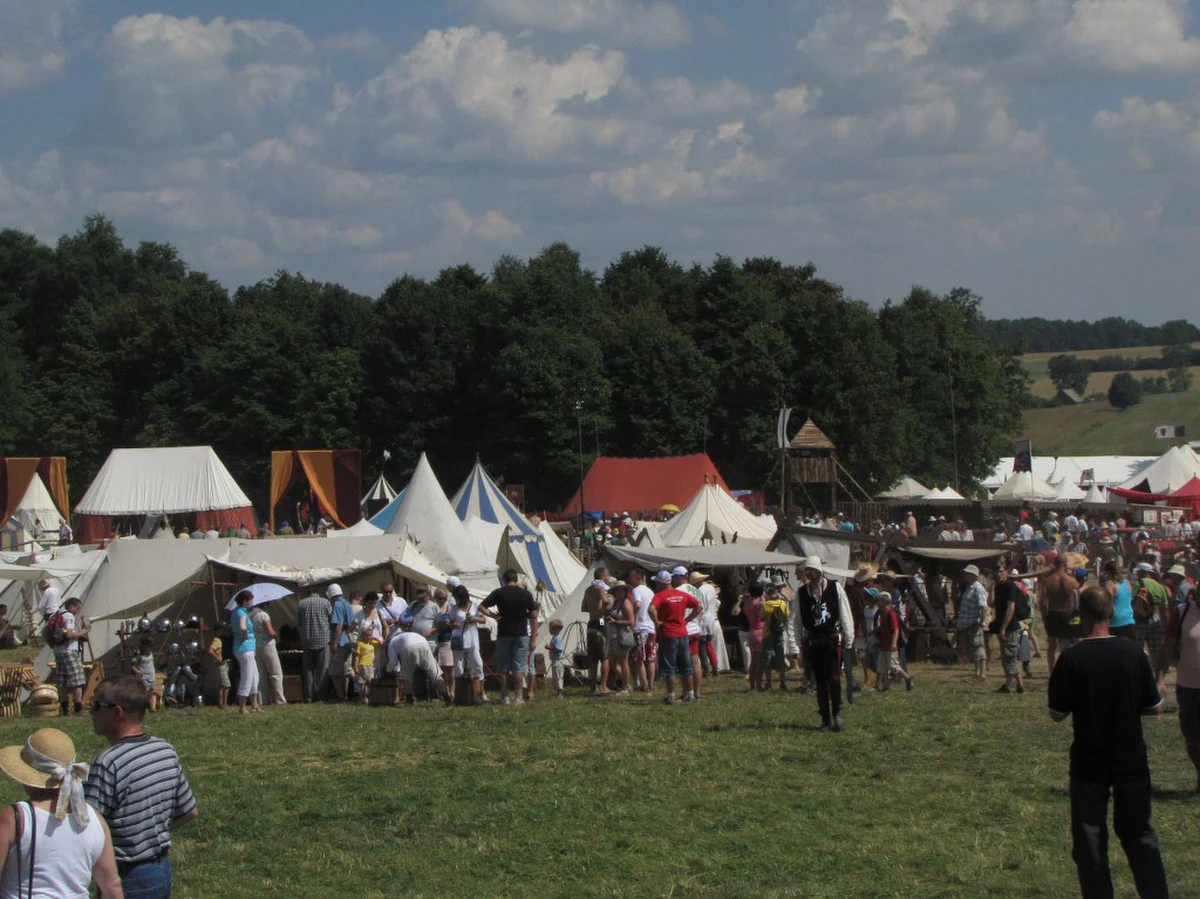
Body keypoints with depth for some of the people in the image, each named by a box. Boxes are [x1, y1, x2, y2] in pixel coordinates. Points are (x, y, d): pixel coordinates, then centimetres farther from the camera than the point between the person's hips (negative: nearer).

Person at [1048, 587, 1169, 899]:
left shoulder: (1072, 658, -15)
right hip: (1131, 759, 2)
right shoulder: (1134, 654, -9)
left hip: (1089, 763, -2)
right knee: (1139, 835, 16)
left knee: (1090, 839, 9)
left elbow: (1057, 714, -7)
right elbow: (1154, 707, 0)